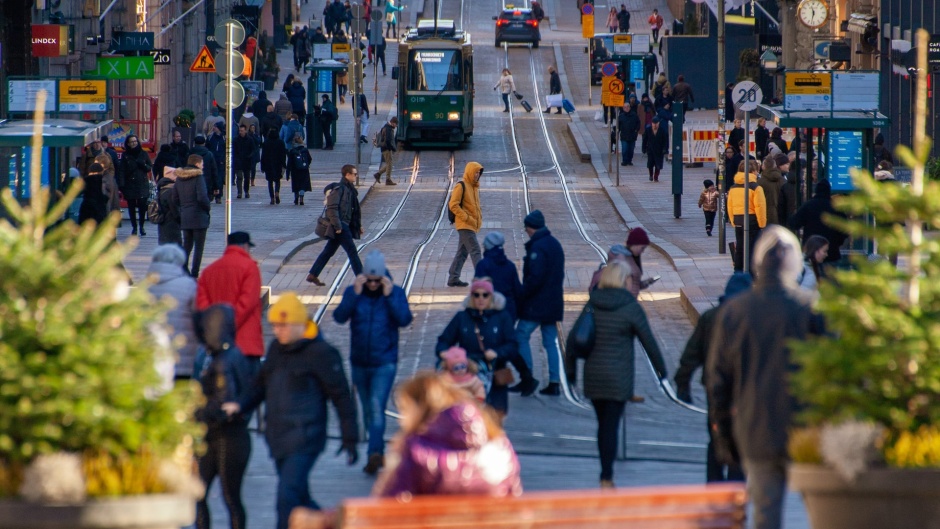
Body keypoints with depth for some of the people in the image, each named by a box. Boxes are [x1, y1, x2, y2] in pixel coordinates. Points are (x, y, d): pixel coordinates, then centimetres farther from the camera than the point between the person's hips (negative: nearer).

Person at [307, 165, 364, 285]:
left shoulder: (350, 189, 15)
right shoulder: (339, 188, -13)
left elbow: (355, 209, 23)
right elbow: (332, 207, -19)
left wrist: (358, 225, 20)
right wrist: (337, 226, -22)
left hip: (345, 225, 10)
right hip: (340, 225, -10)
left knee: (328, 251, 13)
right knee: (352, 251, -7)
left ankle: (312, 275, 18)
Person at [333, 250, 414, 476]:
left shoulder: (396, 293, -3)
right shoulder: (353, 292, 1)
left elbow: (405, 320, -15)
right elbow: (340, 317, -12)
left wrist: (389, 296, -20)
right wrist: (355, 294, -21)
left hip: (384, 362, -4)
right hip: (359, 362, 4)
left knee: (377, 407, -18)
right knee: (368, 410, 12)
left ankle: (375, 454, -26)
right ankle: (378, 453, 26)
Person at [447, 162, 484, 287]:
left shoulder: (475, 187, 17)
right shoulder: (461, 186, -10)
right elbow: (453, 205, -17)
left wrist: (479, 218, 13)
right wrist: (467, 218, -19)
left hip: (472, 225, 9)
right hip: (464, 225, -9)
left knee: (462, 252, 10)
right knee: (475, 250, -13)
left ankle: (453, 278, 15)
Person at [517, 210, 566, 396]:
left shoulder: (537, 248, -17)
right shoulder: (555, 244, 13)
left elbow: (535, 278, -24)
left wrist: (521, 295, -13)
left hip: (536, 304, -9)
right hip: (553, 303, 9)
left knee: (521, 337, 0)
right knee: (550, 342, 10)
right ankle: (554, 382, 7)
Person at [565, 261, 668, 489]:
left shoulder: (591, 305, 3)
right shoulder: (630, 307, -9)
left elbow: (573, 339, 6)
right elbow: (648, 341, -4)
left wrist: (570, 369, 15)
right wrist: (660, 367, 9)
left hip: (593, 375, 4)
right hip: (619, 377, -4)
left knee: (603, 424, 14)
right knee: (611, 425, -2)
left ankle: (606, 476, 18)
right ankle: (607, 477, -6)